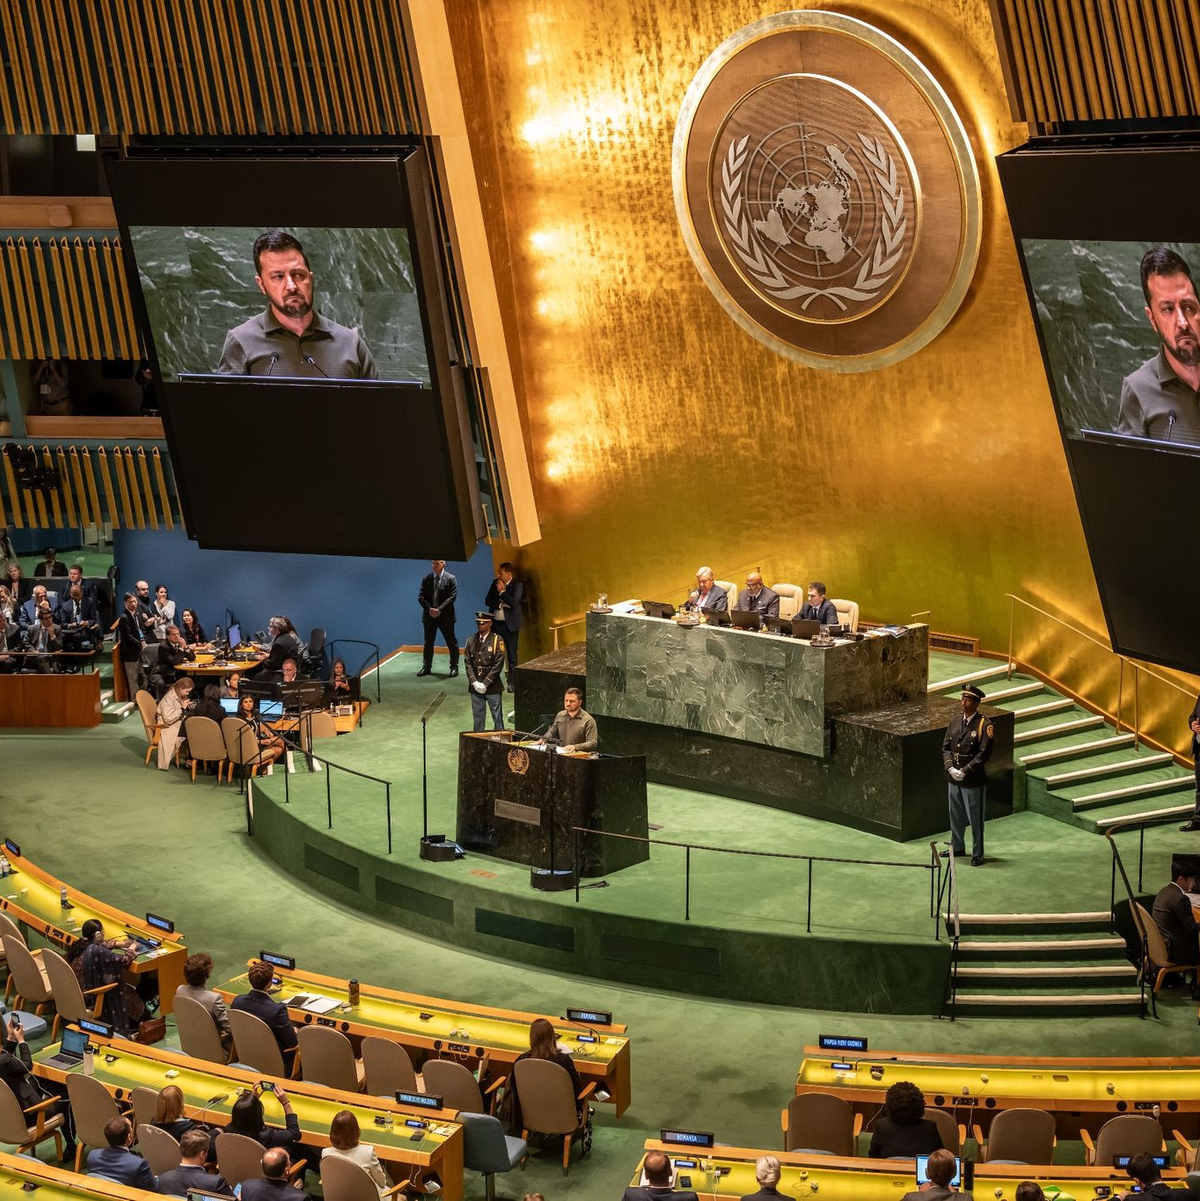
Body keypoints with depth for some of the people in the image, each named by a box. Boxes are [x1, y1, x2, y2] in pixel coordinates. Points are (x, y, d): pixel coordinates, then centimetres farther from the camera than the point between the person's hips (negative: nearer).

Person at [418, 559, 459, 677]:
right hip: (429, 616, 3)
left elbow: (452, 597, -11)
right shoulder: (426, 579, 5)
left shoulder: (450, 579, -4)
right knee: (428, 642, 9)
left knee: (451, 642, 3)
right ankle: (426, 667, 17)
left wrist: (439, 610, -20)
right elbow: (421, 597, 2)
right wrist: (430, 609, -14)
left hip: (445, 616, -3)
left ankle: (454, 667, 12)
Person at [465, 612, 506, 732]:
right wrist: (474, 683, -7)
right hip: (475, 686, 3)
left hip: (492, 686, -3)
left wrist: (485, 684, -13)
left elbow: (498, 665, -9)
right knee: (478, 717, 9)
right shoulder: (471, 640, 8)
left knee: (497, 717, 1)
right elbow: (468, 663, 5)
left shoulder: (497, 640, -4)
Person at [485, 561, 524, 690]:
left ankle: (512, 682, 9)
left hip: (510, 624, -4)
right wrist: (500, 604, -11)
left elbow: (513, 602, -20)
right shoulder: (495, 583, 7)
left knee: (512, 654, 1)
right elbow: (487, 601, 5)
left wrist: (502, 592, -13)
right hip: (496, 622, 4)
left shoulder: (517, 585, -8)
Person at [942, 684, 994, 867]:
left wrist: (965, 771, -19)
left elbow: (984, 753, -16)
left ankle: (977, 853, 15)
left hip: (973, 781, -6)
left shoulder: (985, 725, -12)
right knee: (955, 816, 19)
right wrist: (950, 767, -9)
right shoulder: (955, 720, 6)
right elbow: (945, 747, 7)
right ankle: (957, 847, 35)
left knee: (975, 818, 4)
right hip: (953, 778, 6)